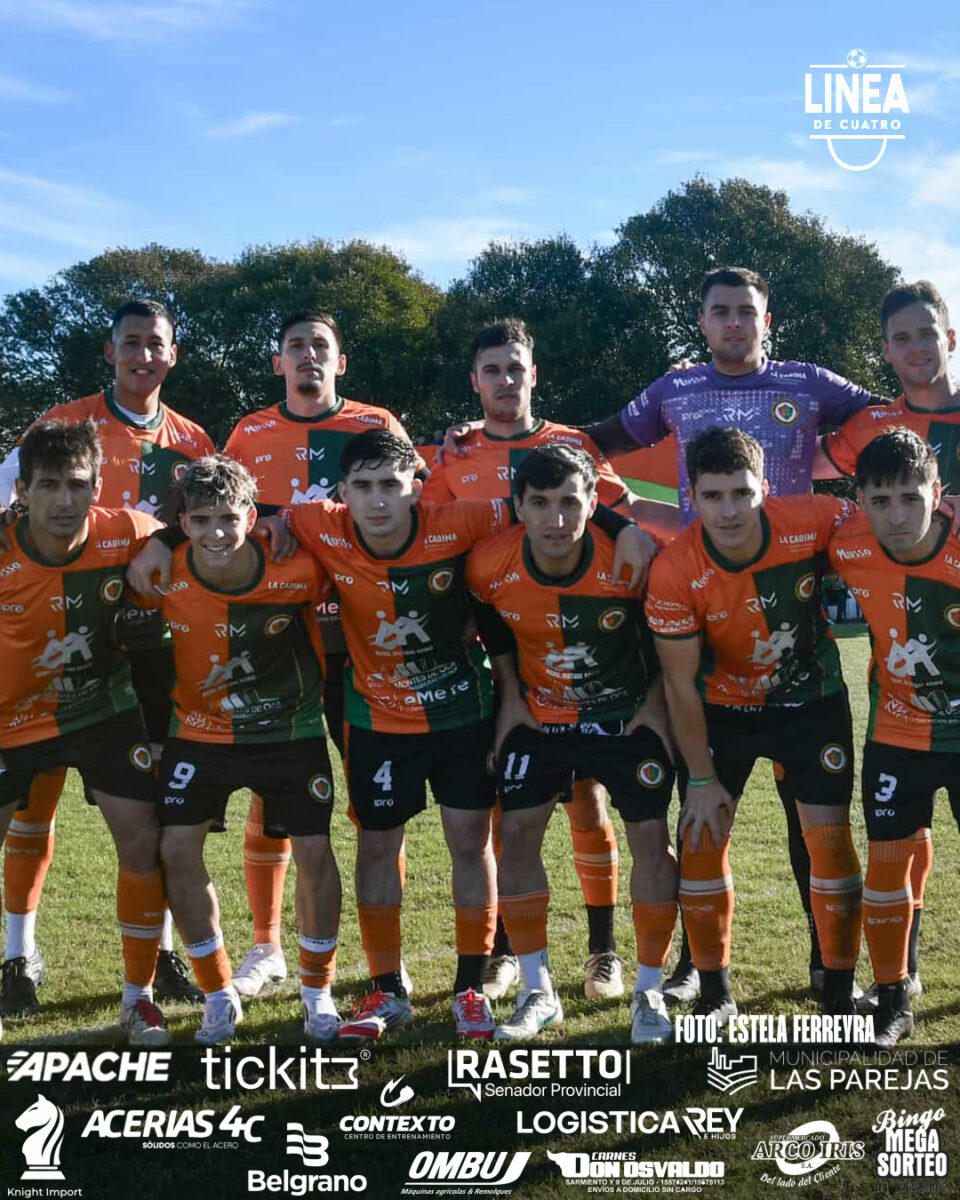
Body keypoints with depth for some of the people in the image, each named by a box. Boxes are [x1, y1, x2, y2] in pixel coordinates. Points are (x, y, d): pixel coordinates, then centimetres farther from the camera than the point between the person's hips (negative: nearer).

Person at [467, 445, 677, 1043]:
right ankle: (538, 992, 9)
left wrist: (655, 701, -6)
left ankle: (649, 992, 12)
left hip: (627, 715, -1)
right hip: (539, 718, 2)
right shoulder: (491, 567, -21)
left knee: (652, 840, -6)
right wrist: (511, 695, 3)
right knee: (517, 832, -5)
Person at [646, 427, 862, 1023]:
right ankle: (715, 991, 16)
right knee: (703, 841, -2)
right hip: (722, 709, 0)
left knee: (830, 837, -2)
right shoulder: (674, 571, -26)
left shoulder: (814, 520, -26)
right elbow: (681, 684, -16)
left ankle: (841, 990, 15)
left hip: (813, 701, 0)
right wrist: (702, 779, -12)